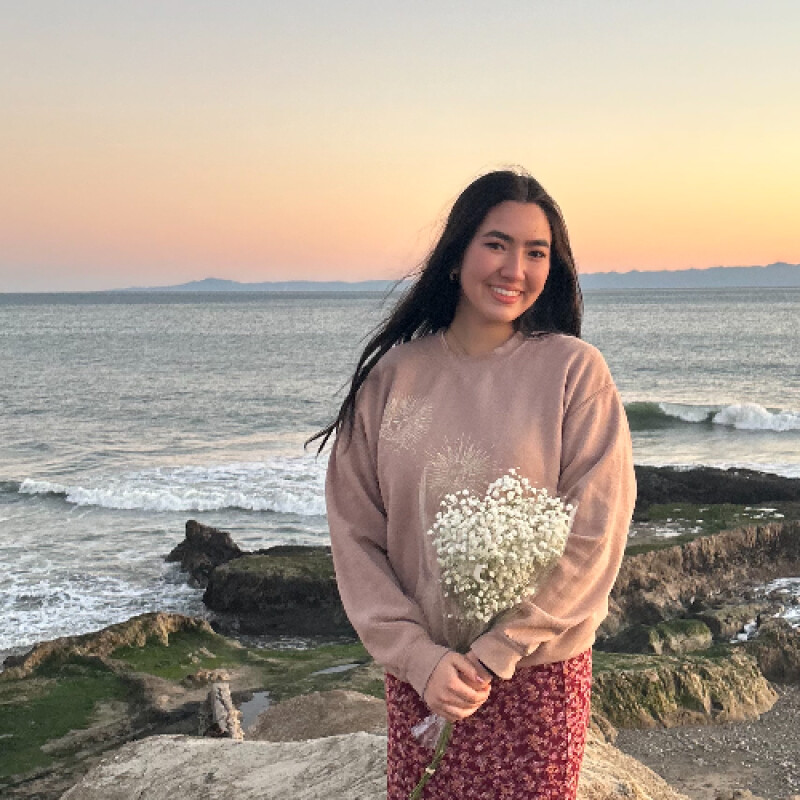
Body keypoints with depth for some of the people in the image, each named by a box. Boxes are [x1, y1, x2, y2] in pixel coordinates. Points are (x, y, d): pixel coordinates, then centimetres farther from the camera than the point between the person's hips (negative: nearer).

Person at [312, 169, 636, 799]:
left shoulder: (575, 372, -8)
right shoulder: (395, 374, -3)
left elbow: (593, 537, -11)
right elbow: (355, 533, -2)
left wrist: (494, 654, -13)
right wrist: (420, 656, -10)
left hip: (537, 675, -1)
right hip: (418, 674, 2)